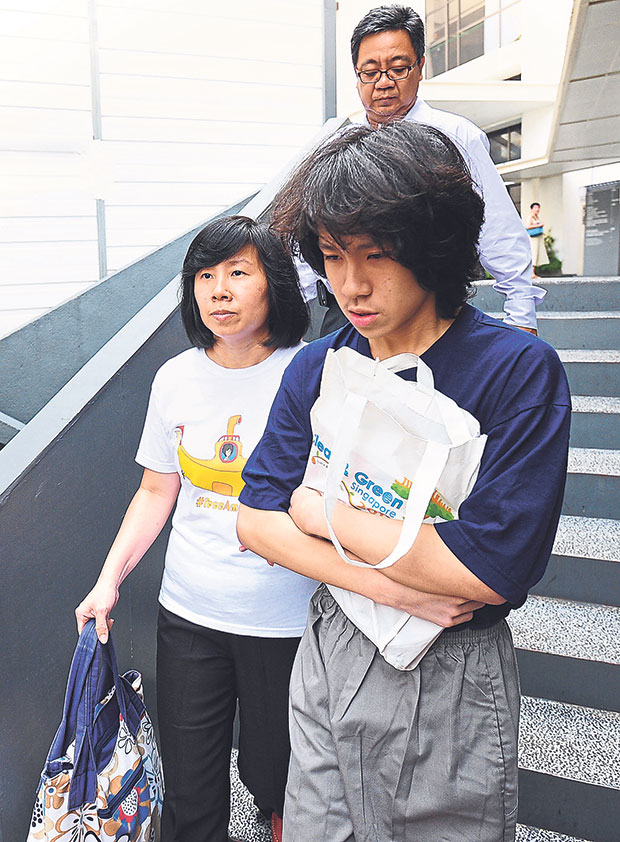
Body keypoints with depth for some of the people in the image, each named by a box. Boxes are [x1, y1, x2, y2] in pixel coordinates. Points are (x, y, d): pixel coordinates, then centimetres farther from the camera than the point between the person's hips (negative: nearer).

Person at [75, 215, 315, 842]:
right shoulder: (175, 379, 1)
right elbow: (156, 491, 10)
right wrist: (109, 579, 5)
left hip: (283, 620, -3)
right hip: (188, 612, 3)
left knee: (274, 777, 15)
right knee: (188, 788, 14)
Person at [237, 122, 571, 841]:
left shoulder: (519, 369, -19)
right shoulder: (315, 369, -3)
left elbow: (492, 569, -26)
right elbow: (256, 519, -6)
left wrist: (323, 512, -17)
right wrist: (392, 589, -20)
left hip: (452, 680, -3)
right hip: (328, 653, 4)